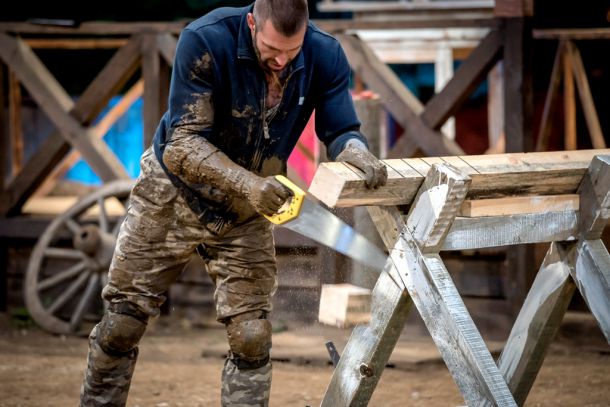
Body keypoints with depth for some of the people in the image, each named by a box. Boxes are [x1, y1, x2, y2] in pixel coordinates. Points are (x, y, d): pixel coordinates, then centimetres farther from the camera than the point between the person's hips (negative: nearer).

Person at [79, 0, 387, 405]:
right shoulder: (205, 40, -30)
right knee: (122, 324, 4)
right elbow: (185, 143, -31)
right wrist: (249, 183, -46)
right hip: (173, 196, -2)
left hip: (247, 212, 2)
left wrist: (357, 153, -38)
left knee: (251, 337, -5)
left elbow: (340, 130, -13)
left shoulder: (325, 56, -18)